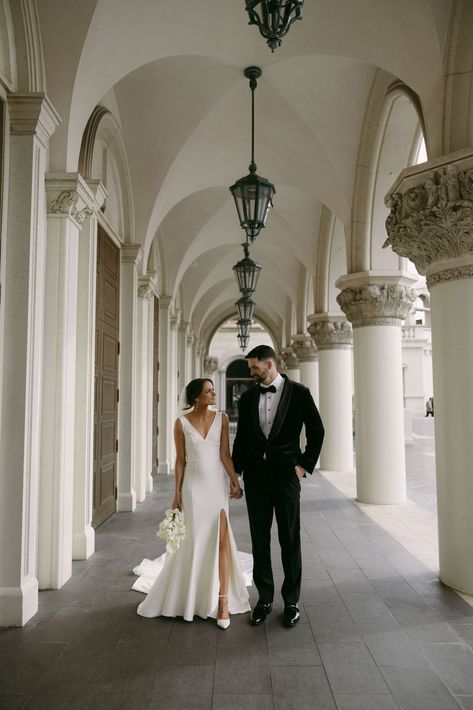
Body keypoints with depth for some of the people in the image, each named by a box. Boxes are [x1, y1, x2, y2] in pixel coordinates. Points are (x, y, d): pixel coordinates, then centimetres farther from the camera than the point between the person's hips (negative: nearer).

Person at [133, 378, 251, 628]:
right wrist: (177, 493, 0)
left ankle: (223, 601, 5)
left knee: (221, 538, -5)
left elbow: (225, 454, -3)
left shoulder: (221, 418, -1)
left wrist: (235, 482, -14)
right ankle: (191, 597, 32)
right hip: (193, 485, 0)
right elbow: (180, 460, 1)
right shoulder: (182, 423, -3)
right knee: (194, 541, 9)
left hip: (216, 484, 1)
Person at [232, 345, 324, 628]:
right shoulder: (248, 397, 7)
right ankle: (265, 599, 24)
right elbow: (241, 438, 11)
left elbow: (317, 431, 2)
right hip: (256, 477, 3)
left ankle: (291, 601, 21)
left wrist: (305, 464, -3)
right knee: (259, 540, 10)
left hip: (286, 475, -3)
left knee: (290, 541, 6)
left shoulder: (298, 392, -3)